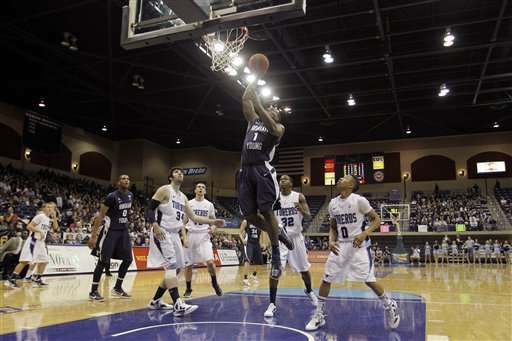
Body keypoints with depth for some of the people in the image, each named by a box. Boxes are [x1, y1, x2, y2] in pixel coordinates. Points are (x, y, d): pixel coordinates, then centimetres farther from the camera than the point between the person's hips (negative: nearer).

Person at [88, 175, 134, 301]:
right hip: (111, 230, -7)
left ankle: (117, 288, 19)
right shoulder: (112, 196, -16)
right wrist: (93, 236, -19)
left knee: (128, 259, 7)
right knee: (103, 261, -7)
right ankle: (93, 291, 5)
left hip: (124, 230, 8)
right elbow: (100, 215, -15)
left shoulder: (131, 196, 5)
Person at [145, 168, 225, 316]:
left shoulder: (183, 197, 17)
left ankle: (155, 301, 22)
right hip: (162, 233, -9)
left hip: (174, 234, 9)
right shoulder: (165, 190, -5)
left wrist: (213, 222, 8)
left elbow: (193, 217, 18)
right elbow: (149, 209, -12)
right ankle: (178, 305, -26)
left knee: (176, 268, 10)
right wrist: (155, 226, -29)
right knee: (171, 265, -20)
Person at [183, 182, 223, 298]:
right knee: (188, 264, 5)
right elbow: (184, 221, 9)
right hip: (191, 235, 1)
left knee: (210, 261, -16)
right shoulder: (189, 203, 4)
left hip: (204, 236, -1)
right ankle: (188, 289, 21)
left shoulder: (209, 205, 6)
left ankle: (214, 283, 9)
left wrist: (213, 228, -11)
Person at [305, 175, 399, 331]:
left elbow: (376, 220, -7)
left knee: (369, 280, -3)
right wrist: (331, 241, -4)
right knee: (326, 279, 2)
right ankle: (319, 315, 15)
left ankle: (390, 306, 24)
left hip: (359, 245, -5)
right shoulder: (333, 203, 4)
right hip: (340, 246, 5)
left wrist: (364, 234, -21)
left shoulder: (359, 200, -13)